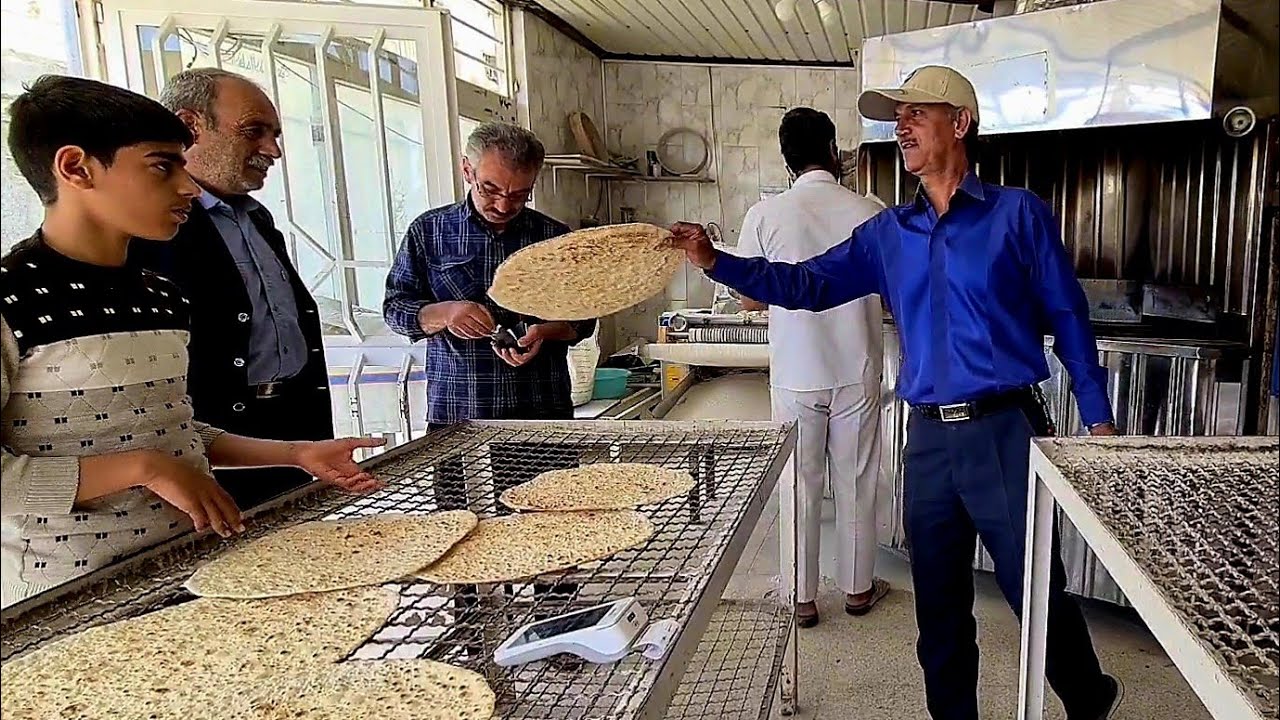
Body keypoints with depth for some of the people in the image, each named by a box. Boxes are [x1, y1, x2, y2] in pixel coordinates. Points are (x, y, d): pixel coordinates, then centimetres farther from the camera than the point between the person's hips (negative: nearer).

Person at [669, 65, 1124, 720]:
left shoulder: (1017, 213, -2)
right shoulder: (888, 233, 10)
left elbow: (1067, 317, 0)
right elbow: (807, 284, 4)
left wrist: (1098, 420, -2)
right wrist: (715, 262, -8)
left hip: (1005, 428, -4)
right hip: (929, 437, 4)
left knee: (1038, 592, 7)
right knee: (938, 605, 15)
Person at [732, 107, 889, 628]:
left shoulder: (765, 215, -8)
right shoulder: (870, 214, -6)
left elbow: (750, 298, -1)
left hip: (795, 375, 0)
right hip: (856, 373, 1)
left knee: (799, 486, 10)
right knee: (856, 484, 14)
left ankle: (803, 598, 21)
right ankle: (858, 588, 29)